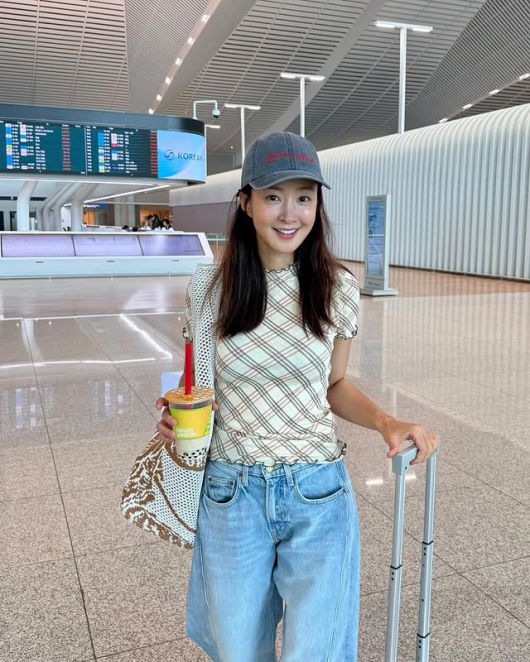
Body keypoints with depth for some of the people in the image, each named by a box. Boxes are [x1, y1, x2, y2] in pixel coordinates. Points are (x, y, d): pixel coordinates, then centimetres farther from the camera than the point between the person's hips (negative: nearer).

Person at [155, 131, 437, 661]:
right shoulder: (211, 289, -6)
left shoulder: (337, 288, -5)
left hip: (317, 494, 0)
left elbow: (334, 385, 7)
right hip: (231, 492, 1)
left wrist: (386, 422, -10)